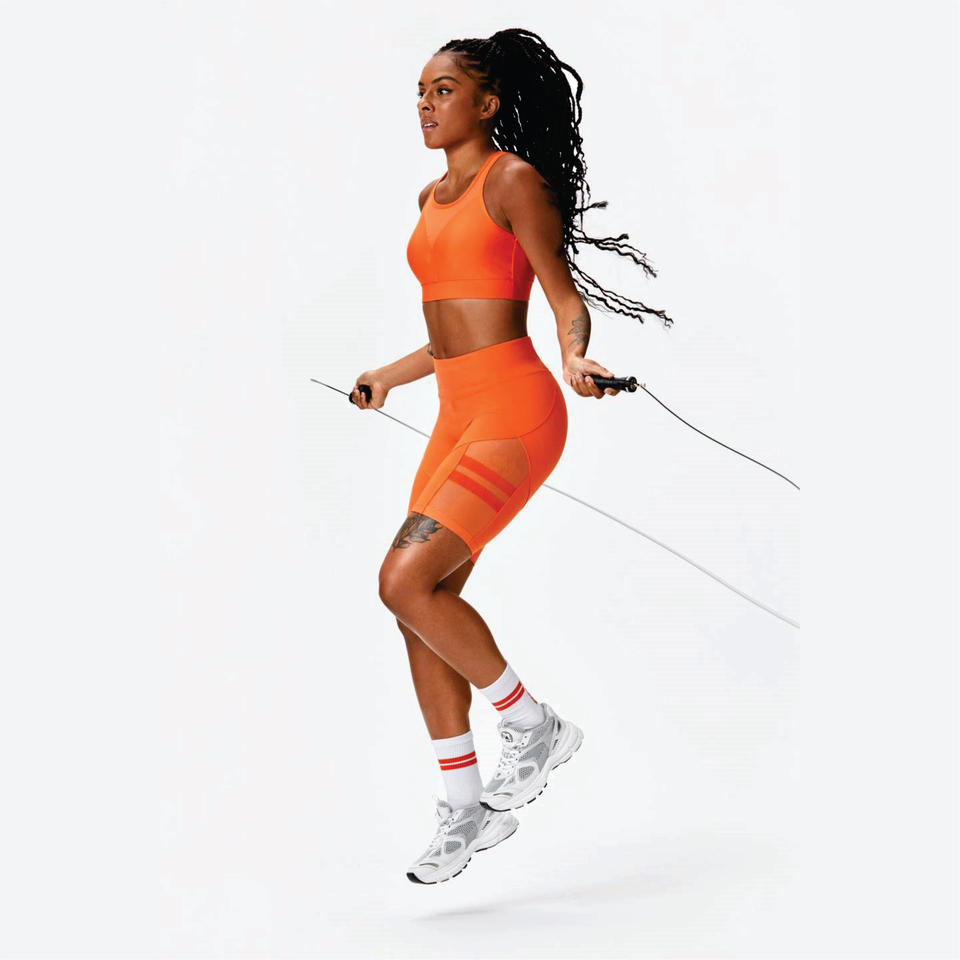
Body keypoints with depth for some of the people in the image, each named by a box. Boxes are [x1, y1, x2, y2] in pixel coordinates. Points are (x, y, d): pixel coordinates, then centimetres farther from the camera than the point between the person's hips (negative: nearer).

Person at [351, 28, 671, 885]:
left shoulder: (516, 180, -6)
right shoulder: (434, 198, 17)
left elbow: (567, 300, -10)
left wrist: (574, 359, -30)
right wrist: (387, 379, 34)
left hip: (514, 410, -9)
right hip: (459, 415, 9)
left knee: (407, 582, -19)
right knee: (421, 603, 5)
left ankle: (533, 725, 1)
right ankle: (466, 808, 16)